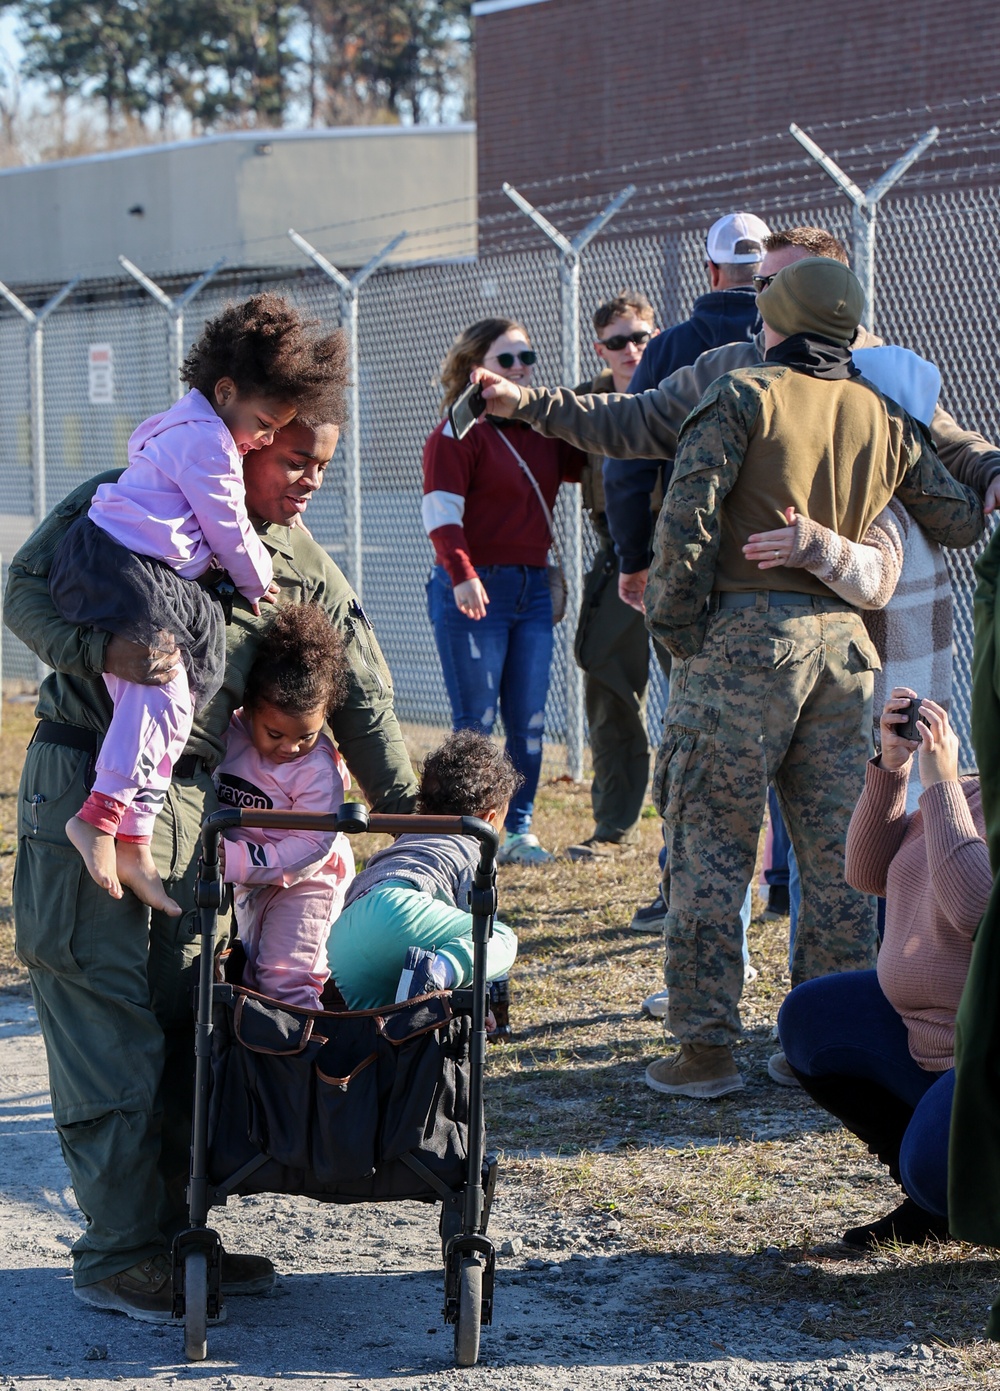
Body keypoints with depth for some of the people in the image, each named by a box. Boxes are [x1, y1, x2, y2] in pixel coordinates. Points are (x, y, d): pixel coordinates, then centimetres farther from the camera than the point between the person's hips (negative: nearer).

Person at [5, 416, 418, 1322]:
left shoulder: (303, 571, 9)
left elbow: (362, 701, 13)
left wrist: (410, 816, 13)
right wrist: (102, 649, -28)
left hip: (192, 800, 6)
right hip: (86, 785, -6)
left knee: (186, 1022, 8)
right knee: (110, 1029, -4)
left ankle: (172, 1231, 21)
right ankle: (116, 1256, 4)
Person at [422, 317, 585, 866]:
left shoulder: (545, 429, 14)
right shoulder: (457, 433, -7)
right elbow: (441, 511, -14)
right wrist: (462, 574, -26)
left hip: (533, 588, 7)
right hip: (474, 589, -6)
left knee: (528, 719, 7)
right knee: (476, 722, -4)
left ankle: (519, 831, 16)